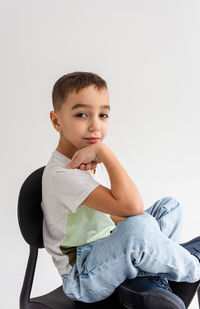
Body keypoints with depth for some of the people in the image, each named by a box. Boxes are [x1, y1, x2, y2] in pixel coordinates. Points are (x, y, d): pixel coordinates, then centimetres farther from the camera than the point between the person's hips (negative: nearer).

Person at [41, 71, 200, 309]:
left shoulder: (93, 162, 5)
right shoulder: (61, 174, -26)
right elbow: (131, 206, -38)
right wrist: (104, 152, -32)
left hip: (107, 257, 10)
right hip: (82, 279, -9)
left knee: (169, 206, 7)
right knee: (139, 227, -37)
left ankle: (145, 281, -12)